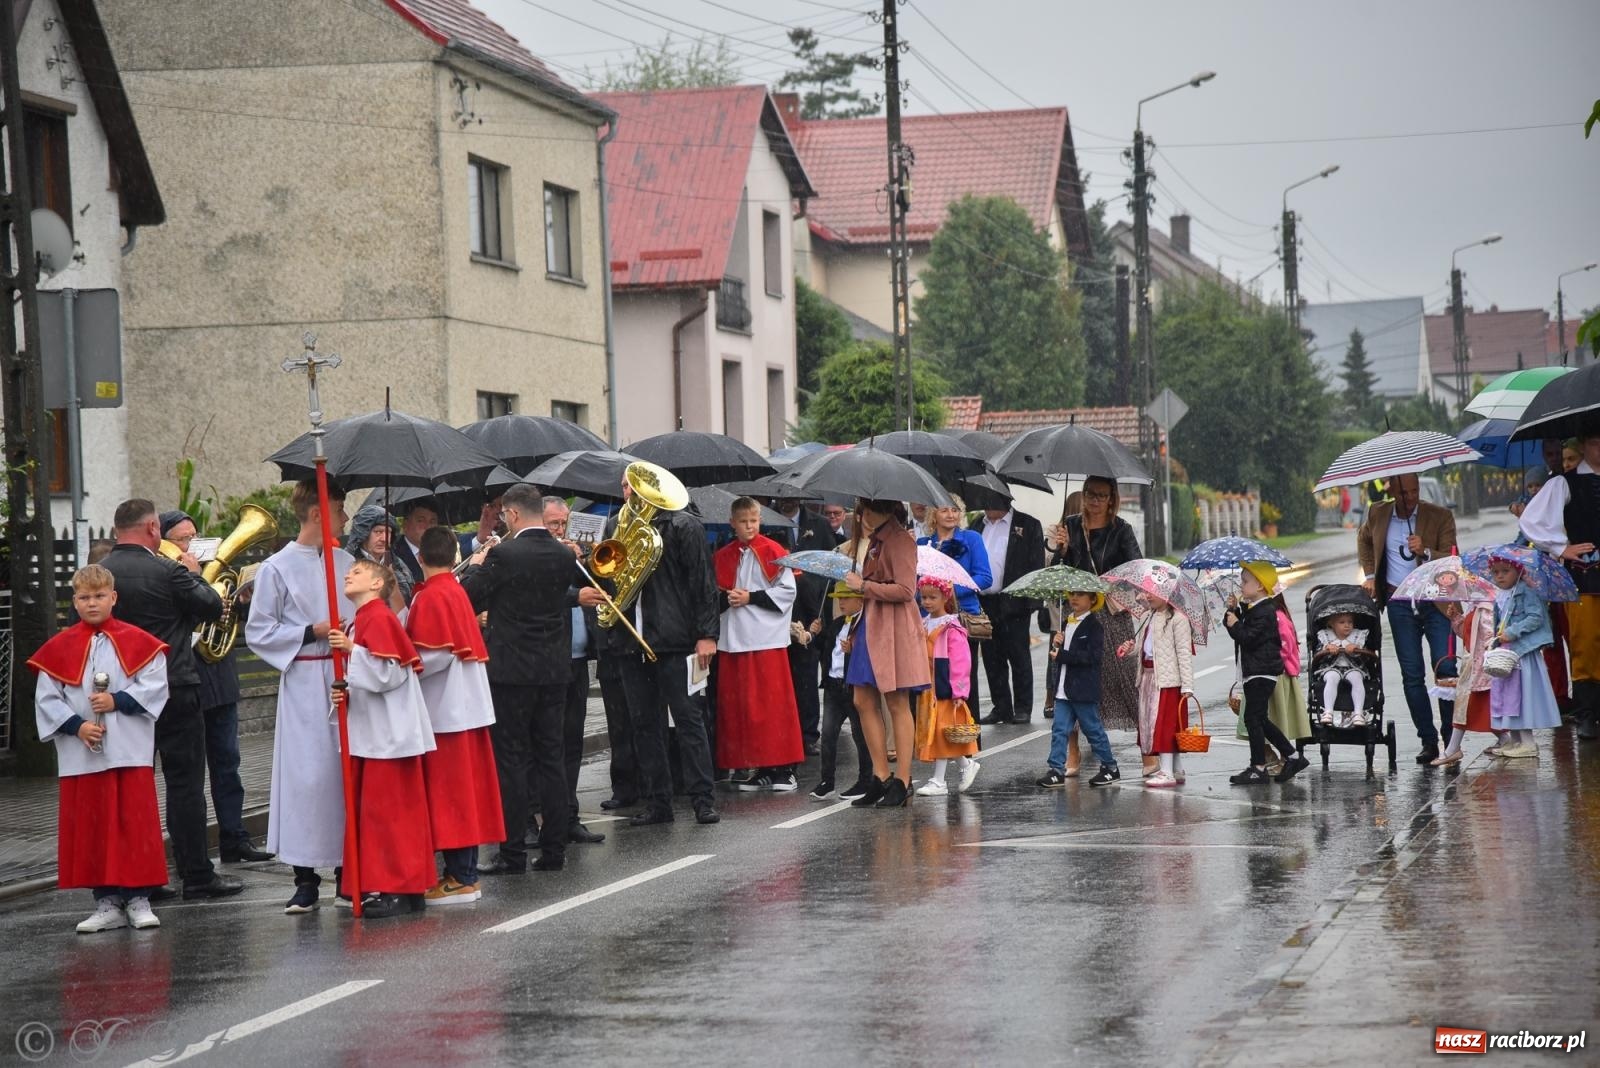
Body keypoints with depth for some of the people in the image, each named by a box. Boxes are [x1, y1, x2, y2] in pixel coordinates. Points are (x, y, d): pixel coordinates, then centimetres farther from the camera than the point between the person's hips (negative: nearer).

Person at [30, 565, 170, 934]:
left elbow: (154, 686, -4)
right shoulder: (60, 648, 5)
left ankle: (138, 899, 8)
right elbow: (47, 700, 3)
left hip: (130, 752, -2)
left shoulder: (138, 642, 1)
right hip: (81, 757, 2)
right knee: (91, 829, 4)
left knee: (136, 824, 0)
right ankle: (107, 903, 11)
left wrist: (117, 701, -15)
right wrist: (76, 725, -11)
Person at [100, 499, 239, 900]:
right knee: (185, 783, 0)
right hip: (175, 692, -5)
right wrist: (194, 574, 10)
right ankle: (197, 875, 2)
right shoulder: (167, 571, -14)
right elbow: (213, 608, -6)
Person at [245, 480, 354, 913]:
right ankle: (305, 879, -1)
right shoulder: (278, 568, -3)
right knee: (307, 775, -6)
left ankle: (348, 866, 16)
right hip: (305, 683, -5)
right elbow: (258, 633, -3)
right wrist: (312, 632, -12)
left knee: (350, 771, 6)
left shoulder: (344, 562, 11)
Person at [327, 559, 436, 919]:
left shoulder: (380, 618, -14)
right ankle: (379, 887, 15)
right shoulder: (358, 622, 15)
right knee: (371, 809, 10)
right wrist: (344, 692, 2)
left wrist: (352, 650, -22)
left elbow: (387, 674, -20)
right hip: (369, 733, 10)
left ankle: (397, 890, -2)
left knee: (387, 810, -6)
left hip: (389, 734, -10)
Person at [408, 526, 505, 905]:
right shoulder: (457, 591, 11)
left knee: (450, 792, -5)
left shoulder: (430, 597, -15)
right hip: (467, 703, 9)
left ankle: (459, 878, -3)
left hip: (444, 710, -9)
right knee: (465, 791, 11)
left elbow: (434, 655, -21)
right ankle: (465, 872, 16)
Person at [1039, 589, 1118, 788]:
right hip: (1064, 690, 7)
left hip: (1084, 689, -7)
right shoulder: (1066, 623, 14)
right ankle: (1057, 770, 2)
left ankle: (1110, 767, 17)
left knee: (1093, 730, 3)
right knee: (1059, 729, 1)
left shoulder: (1094, 626, -10)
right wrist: (1056, 644, -6)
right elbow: (1056, 653, 18)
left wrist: (1062, 656, -21)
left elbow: (1094, 656, -21)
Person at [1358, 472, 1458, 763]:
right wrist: (1370, 574, 17)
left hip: (1436, 602, -3)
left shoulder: (1440, 517, -6)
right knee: (1412, 676, 2)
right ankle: (1428, 741, 7)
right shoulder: (1378, 515, 4)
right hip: (1399, 604, 3)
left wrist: (1425, 552, -27)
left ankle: (1451, 737, -1)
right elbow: (1364, 539, 27)